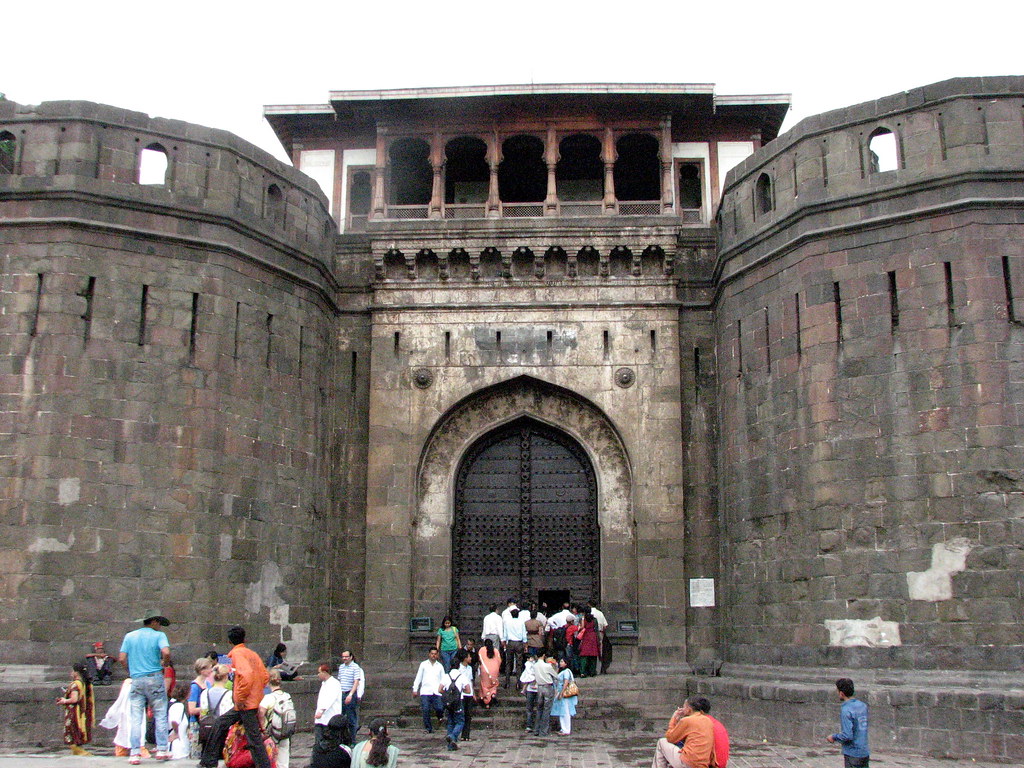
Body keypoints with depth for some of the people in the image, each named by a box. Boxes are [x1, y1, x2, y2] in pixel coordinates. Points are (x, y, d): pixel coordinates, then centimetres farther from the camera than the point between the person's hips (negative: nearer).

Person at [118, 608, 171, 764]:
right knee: (160, 716, 7)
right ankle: (162, 750, 6)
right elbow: (166, 652, -18)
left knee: (136, 719, 4)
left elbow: (122, 658, 3)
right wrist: (165, 663, 2)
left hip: (136, 680, 3)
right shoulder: (158, 635, -1)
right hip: (154, 678, -3)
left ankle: (135, 753, -1)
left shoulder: (129, 636, 10)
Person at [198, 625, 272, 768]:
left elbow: (247, 674, -26)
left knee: (254, 737, -6)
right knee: (221, 722, 19)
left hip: (246, 703, -9)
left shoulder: (237, 653, -10)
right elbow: (265, 676, 13)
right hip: (255, 700, 9)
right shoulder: (253, 654, 14)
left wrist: (240, 697, -19)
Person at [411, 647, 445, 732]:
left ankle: (439, 716, 20)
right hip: (425, 691, -1)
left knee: (440, 708, -14)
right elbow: (418, 677, 12)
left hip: (437, 692, 1)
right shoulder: (423, 664, 12)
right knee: (426, 710, -8)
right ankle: (428, 728, 5)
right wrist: (415, 689, 6)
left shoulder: (440, 666, 16)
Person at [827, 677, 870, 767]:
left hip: (853, 755, -7)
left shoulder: (845, 710, -20)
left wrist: (834, 737, -7)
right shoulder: (863, 705, 4)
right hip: (865, 753, 7)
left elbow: (847, 736, -24)